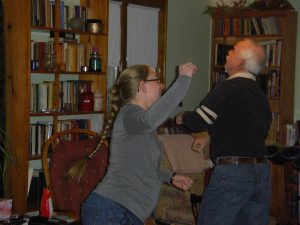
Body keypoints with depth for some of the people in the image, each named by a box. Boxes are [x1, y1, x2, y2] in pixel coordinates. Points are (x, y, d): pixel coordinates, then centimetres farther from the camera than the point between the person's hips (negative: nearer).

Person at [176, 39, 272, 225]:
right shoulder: (260, 93, 14)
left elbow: (197, 122, -14)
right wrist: (210, 137, 26)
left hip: (232, 170, -8)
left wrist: (183, 117, 7)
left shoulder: (230, 88, -11)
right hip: (263, 172, 8)